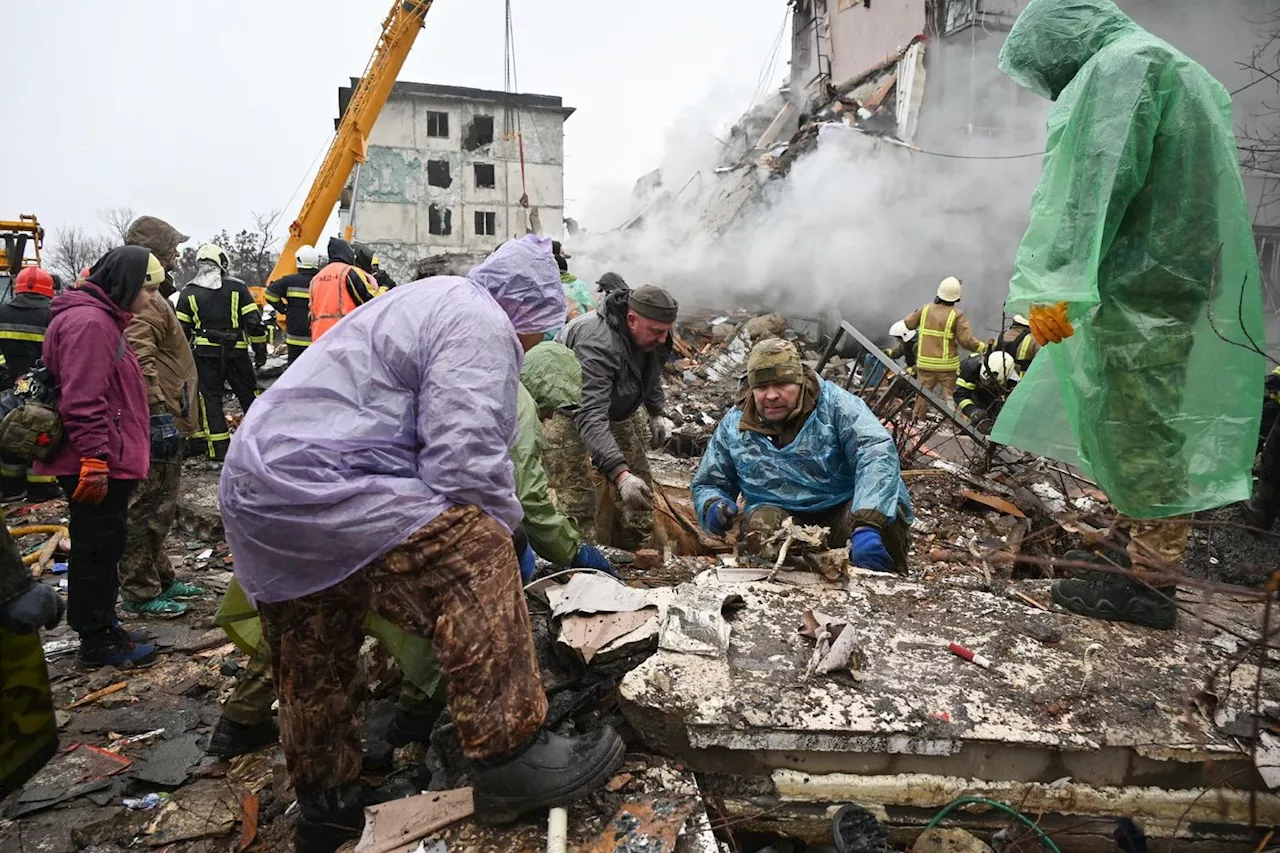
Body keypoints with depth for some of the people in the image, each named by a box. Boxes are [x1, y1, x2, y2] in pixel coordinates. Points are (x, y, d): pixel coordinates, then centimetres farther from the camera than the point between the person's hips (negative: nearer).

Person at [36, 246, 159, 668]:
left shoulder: (103, 318, 17)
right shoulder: (89, 322, -18)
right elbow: (83, 401, -25)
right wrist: (95, 459, -25)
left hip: (108, 463, 11)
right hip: (98, 467, -11)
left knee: (103, 547, 19)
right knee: (97, 549, 0)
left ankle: (100, 626, 32)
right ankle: (97, 643, 11)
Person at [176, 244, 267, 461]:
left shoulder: (188, 293, 4)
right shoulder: (237, 288, 0)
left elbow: (181, 330, 5)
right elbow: (254, 322, -2)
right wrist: (260, 350, 6)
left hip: (205, 354, 0)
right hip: (236, 353, 0)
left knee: (210, 399, 5)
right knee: (249, 395, 11)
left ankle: (220, 449, 4)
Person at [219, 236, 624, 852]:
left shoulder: (432, 303, 23)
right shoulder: (480, 324, -10)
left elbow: (432, 444, 27)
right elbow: (465, 466, -22)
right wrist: (496, 543, -4)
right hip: (319, 487, -11)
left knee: (316, 670, 20)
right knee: (475, 566, -18)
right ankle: (510, 758, -11)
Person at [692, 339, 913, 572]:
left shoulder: (834, 404, -8)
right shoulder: (734, 427, 3)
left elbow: (877, 451, -24)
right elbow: (706, 485, 15)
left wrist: (866, 524, -39)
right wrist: (712, 507, -12)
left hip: (845, 509, -1)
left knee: (884, 514, -31)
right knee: (759, 525, -31)